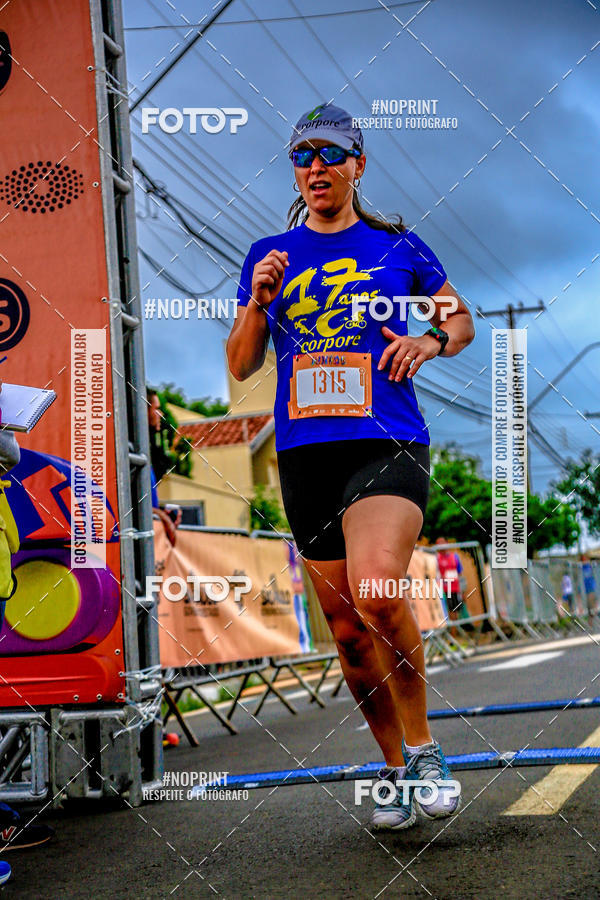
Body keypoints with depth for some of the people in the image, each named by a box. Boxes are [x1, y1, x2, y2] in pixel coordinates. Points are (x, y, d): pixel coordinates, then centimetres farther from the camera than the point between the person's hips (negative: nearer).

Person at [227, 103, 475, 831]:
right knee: (346, 628, 6)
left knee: (377, 590, -27)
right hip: (304, 455, 3)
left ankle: (421, 745, -4)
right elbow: (239, 367, 13)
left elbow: (460, 319, 20)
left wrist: (431, 341, -2)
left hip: (388, 445, -3)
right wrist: (258, 305, -5)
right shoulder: (269, 257, 13)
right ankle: (394, 769, 24)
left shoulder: (397, 247, 8)